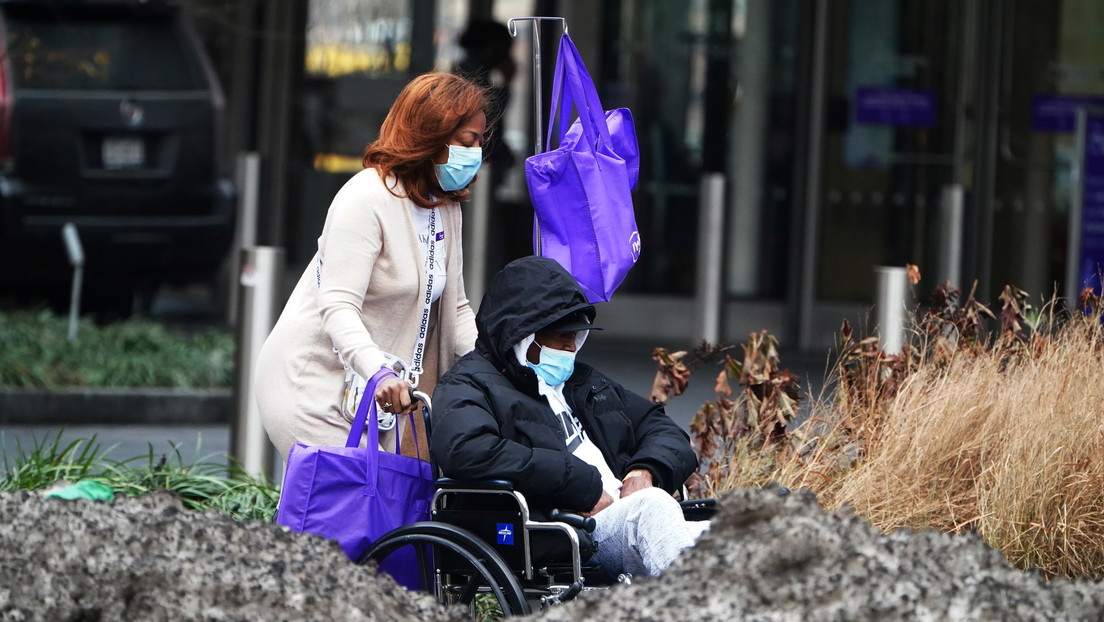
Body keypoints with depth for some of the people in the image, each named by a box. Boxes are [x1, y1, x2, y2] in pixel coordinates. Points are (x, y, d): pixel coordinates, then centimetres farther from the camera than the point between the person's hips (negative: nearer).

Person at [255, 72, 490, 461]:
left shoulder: (446, 208, 11)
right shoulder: (368, 199, -17)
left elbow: (455, 309, 15)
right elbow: (338, 307, -26)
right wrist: (379, 370, -43)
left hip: (370, 396, 9)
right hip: (313, 382, -9)